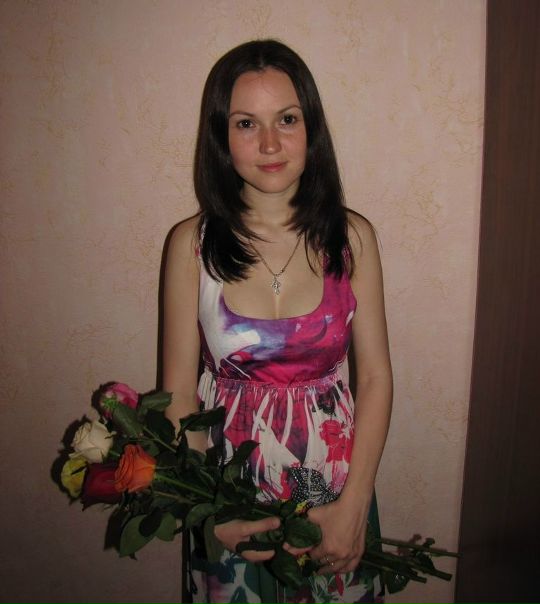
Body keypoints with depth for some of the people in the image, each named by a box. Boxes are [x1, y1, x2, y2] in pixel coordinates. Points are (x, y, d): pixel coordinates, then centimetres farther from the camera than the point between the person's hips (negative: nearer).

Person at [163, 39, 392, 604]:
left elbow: (375, 377, -7)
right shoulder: (192, 244, -11)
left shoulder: (351, 236, -8)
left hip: (334, 478, 1)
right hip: (230, 481, 0)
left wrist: (354, 504, -11)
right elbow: (178, 393, -8)